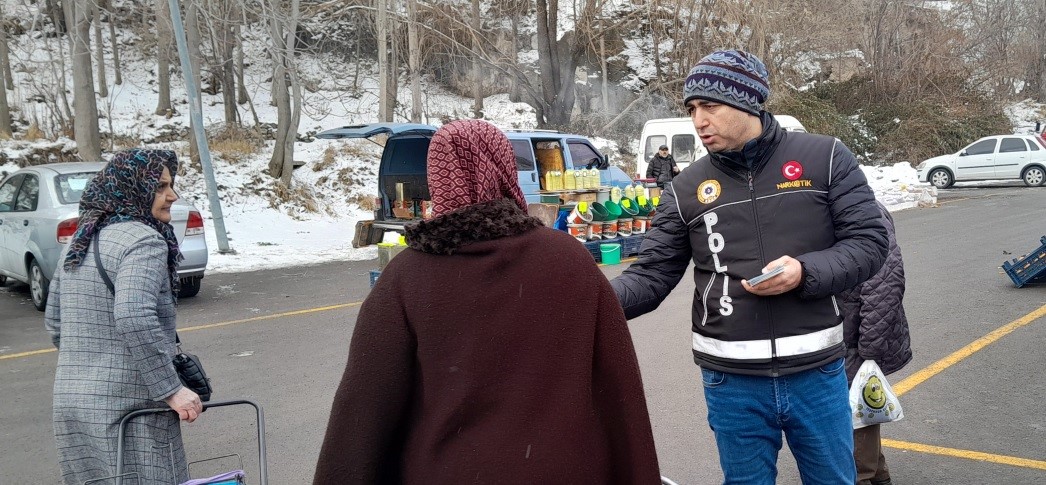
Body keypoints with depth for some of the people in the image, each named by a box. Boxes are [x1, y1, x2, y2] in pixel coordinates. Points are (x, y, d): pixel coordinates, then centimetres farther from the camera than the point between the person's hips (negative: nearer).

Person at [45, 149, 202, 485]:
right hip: (127, 407, -9)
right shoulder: (144, 241, -14)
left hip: (70, 403, 9)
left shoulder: (79, 242, 14)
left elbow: (54, 321, 21)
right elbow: (134, 318, -27)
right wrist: (171, 390, -22)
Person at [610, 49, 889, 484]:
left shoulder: (825, 158, -2)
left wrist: (805, 273, -20)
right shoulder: (686, 189, 0)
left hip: (816, 374, 0)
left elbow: (869, 241, -2)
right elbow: (651, 276, -2)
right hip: (731, 383, 1)